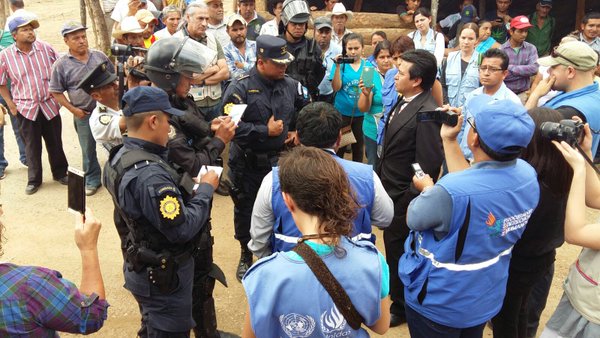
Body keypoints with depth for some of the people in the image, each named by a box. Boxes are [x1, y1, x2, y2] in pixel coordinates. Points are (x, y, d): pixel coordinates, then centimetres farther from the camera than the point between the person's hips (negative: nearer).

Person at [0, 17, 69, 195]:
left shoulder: (46, 48, -5)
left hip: (50, 104, 1)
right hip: (26, 108, -1)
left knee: (55, 142, 12)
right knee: (32, 145, 9)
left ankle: (60, 173, 31)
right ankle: (34, 179, 25)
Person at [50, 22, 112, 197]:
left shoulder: (99, 56, 0)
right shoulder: (61, 65, -7)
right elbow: (56, 92, -2)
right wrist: (73, 110, -9)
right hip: (84, 115, -2)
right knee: (88, 150, 9)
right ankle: (92, 180, 26)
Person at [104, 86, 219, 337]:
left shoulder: (120, 157, -1)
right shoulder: (148, 174, -31)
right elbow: (182, 229, -30)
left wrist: (189, 190, -5)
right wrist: (206, 188, -17)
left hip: (143, 266, 9)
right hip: (163, 276, -9)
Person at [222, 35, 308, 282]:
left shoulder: (291, 85, 0)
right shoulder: (241, 88, -15)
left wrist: (298, 131, 1)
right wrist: (266, 131, -21)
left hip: (280, 160, 3)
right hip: (247, 163, -3)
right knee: (245, 210, 14)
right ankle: (246, 256, 37)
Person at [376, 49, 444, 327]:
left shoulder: (427, 113, -25)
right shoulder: (404, 102, 3)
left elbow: (429, 166, -24)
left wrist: (409, 203, -19)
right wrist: (379, 177, 11)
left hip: (404, 198, -8)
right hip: (389, 191, 8)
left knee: (398, 251, 9)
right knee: (394, 246, 22)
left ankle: (401, 308, 31)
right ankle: (398, 295, 44)